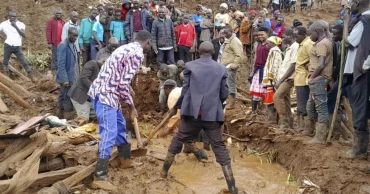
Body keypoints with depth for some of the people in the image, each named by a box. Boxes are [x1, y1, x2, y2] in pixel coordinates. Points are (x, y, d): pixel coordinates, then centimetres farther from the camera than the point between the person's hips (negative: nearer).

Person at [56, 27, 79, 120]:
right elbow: (61, 64, -21)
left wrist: (77, 76, 17)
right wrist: (65, 79, -24)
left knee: (63, 99, 15)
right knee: (68, 101, -4)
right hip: (67, 78, -9)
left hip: (72, 77, 9)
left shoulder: (73, 45, 11)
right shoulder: (63, 45, -16)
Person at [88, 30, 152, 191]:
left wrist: (128, 102, 25)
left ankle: (125, 159, 40)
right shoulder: (138, 54, -13)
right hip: (105, 95, -10)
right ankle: (100, 177, -9)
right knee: (109, 134, -10)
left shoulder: (128, 48, 17)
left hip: (103, 92, 10)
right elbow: (123, 84, -18)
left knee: (120, 125, 23)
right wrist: (131, 106, -6)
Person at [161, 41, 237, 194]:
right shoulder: (221, 69, 6)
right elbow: (224, 94, 7)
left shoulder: (190, 66, 2)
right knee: (220, 148, 5)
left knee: (178, 140, 19)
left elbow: (185, 90, 2)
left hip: (192, 112, 0)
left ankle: (164, 171, 32)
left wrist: (175, 107, 16)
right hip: (212, 114, 0)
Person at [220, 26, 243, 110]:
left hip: (230, 67, -10)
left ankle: (232, 103, 2)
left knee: (231, 85, -4)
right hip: (225, 67, 10)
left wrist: (233, 65, -21)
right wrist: (222, 64, 16)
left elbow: (239, 55, -20)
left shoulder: (235, 41, -13)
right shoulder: (227, 41, 18)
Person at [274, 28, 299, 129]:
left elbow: (293, 66, -18)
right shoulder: (289, 48, 17)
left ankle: (284, 123, -14)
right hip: (284, 78, 10)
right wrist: (279, 79, 11)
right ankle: (289, 123, 18)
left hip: (288, 78, -10)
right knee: (285, 100, 10)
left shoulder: (295, 47, -12)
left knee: (277, 97, -19)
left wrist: (281, 80, -18)